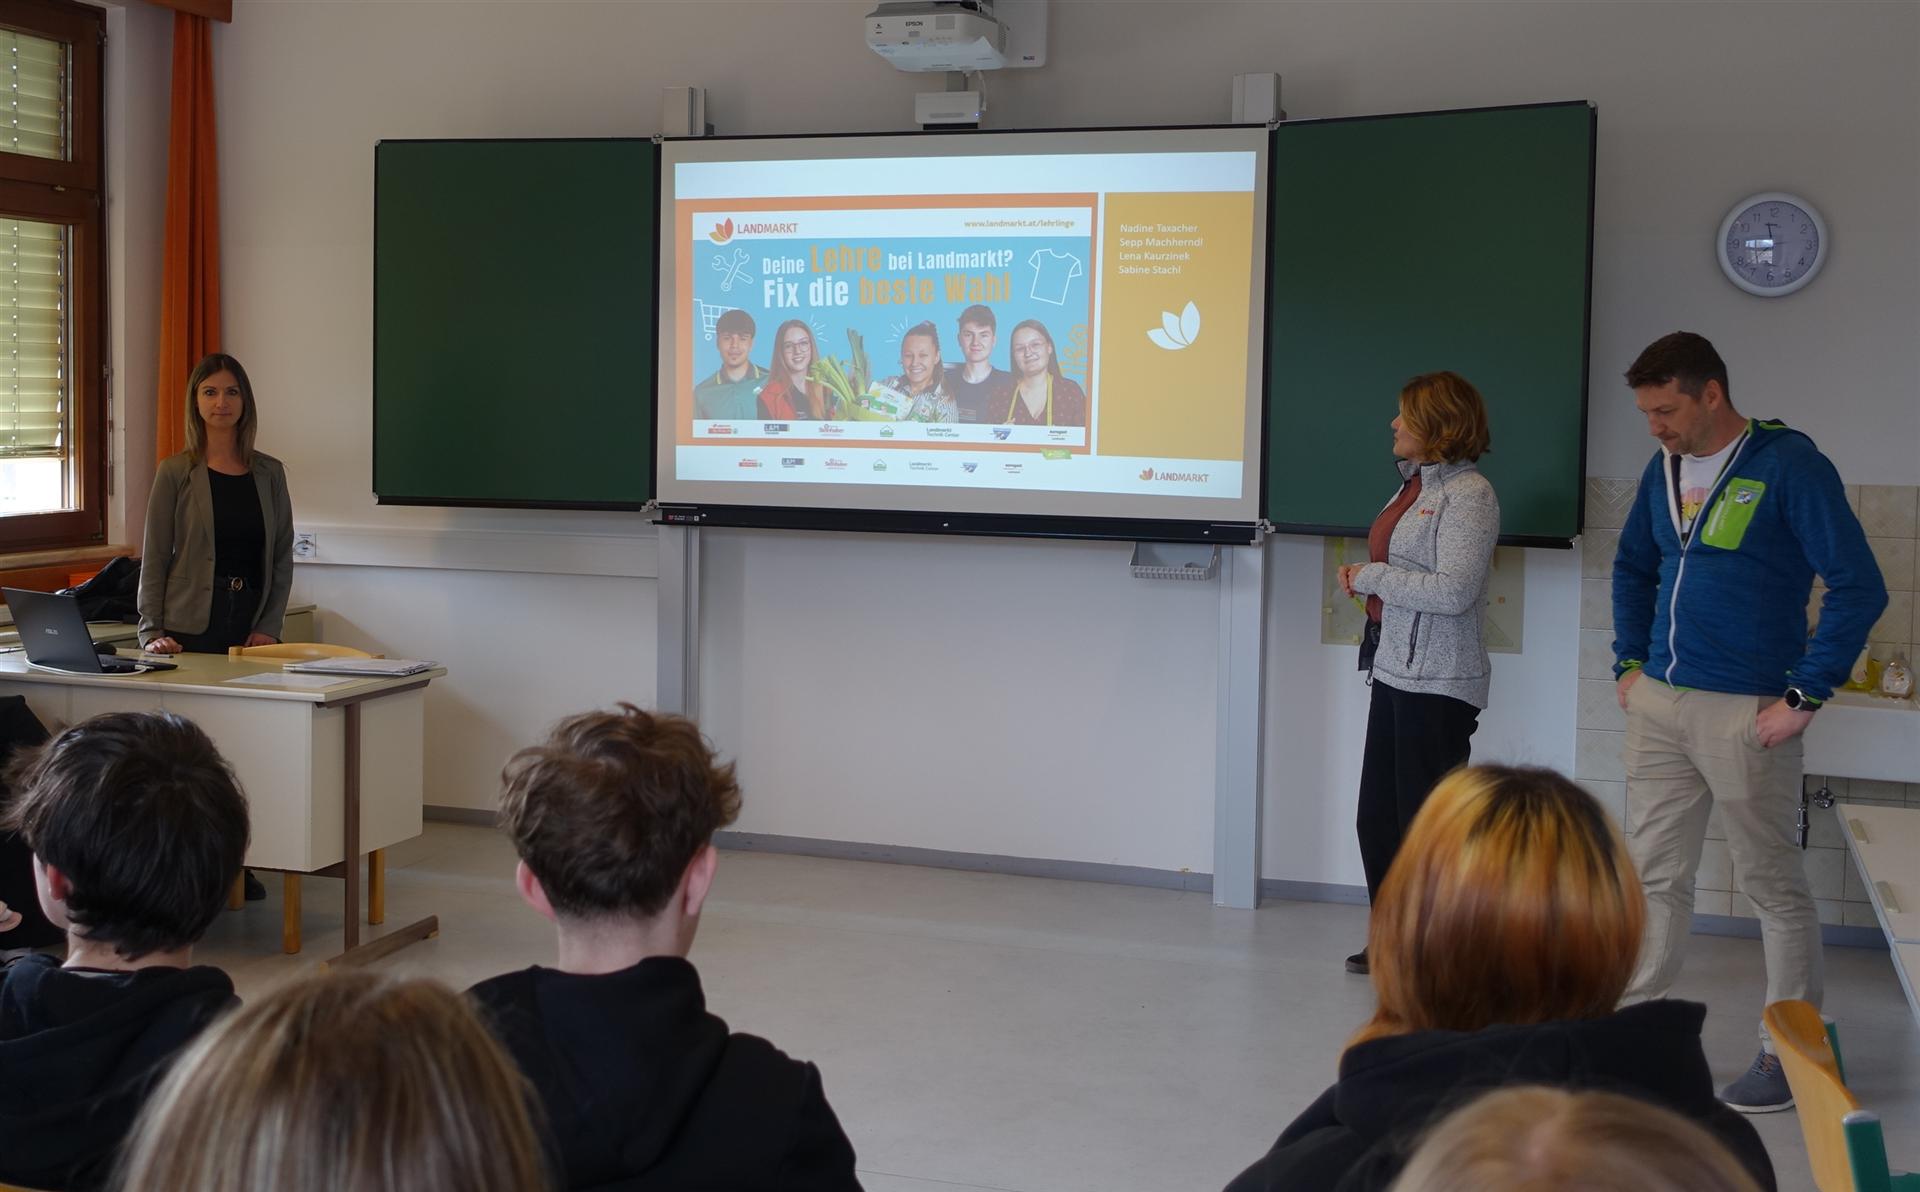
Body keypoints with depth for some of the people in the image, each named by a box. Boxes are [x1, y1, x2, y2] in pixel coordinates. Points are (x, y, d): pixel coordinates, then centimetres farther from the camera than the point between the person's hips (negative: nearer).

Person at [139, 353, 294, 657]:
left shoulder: (270, 472, 9)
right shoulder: (175, 472, 1)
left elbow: (282, 557, 10)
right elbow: (154, 560, 0)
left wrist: (269, 627, 0)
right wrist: (151, 633, -8)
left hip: (252, 623, 2)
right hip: (190, 629, -2)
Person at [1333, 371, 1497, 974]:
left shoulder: (1468, 494, -13)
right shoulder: (1414, 484, 14)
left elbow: (1454, 590, -23)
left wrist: (1373, 576, -14)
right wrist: (1361, 577, 9)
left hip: (1437, 682, -10)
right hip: (1395, 671, 10)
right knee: (1377, 815, 14)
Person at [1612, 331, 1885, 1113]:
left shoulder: (1789, 464, -11)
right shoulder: (1664, 469, 9)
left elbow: (1859, 587, -14)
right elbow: (1632, 568, 25)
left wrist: (1805, 696, -16)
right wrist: (1630, 662, 14)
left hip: (1744, 713, -6)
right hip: (1657, 705, 6)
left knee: (1773, 884, 5)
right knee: (1655, 874, 12)